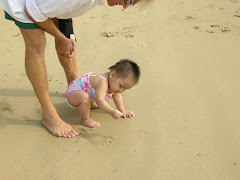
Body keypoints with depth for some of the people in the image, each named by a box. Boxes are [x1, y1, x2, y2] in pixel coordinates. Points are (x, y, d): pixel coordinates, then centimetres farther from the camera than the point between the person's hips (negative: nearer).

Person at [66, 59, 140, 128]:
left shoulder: (115, 80, -9)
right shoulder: (103, 83, -40)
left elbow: (117, 97, 8)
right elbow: (99, 100, -52)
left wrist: (123, 111, 9)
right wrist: (112, 111, -65)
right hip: (73, 91, -9)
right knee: (85, 97, -40)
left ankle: (91, 104, 36)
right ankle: (85, 119, -19)